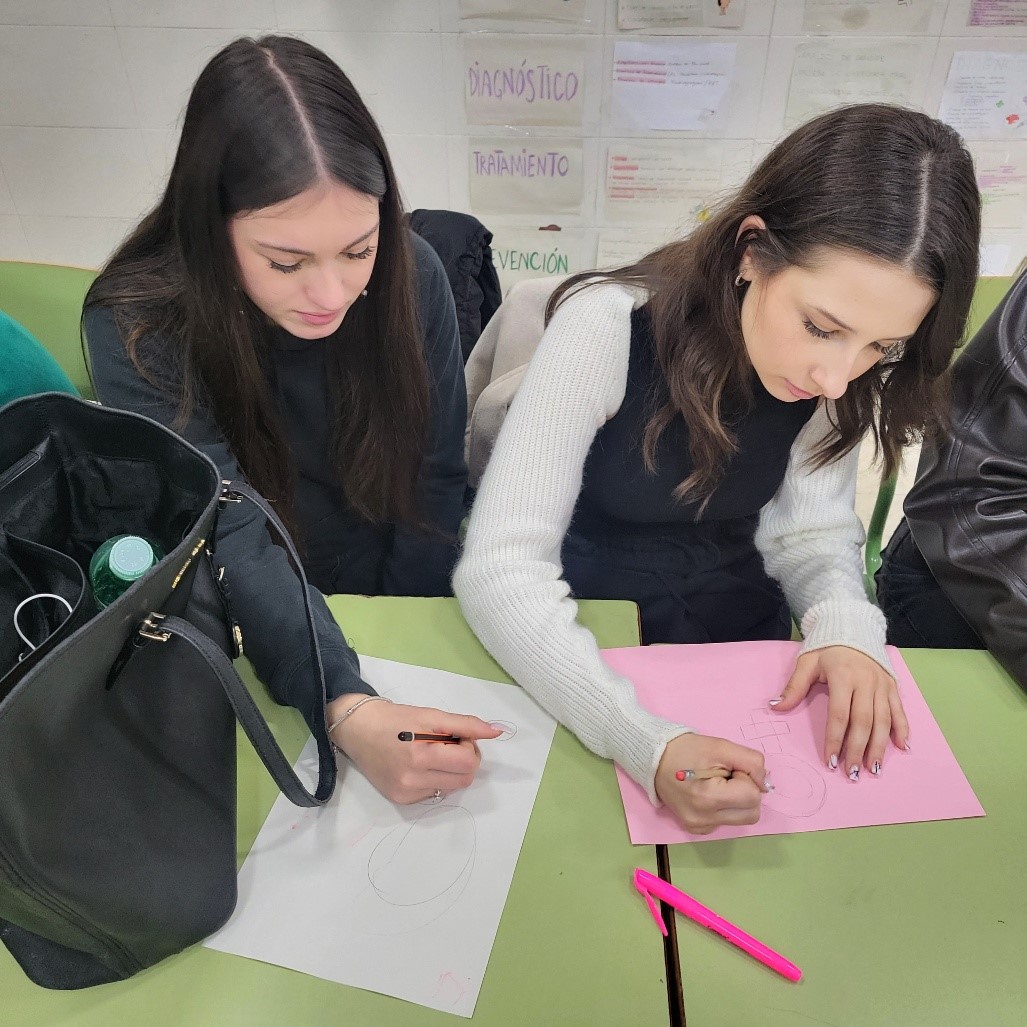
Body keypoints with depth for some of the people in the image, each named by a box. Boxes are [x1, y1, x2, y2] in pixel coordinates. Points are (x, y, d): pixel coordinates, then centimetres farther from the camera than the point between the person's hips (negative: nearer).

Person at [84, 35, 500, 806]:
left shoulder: (410, 274, -15)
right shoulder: (137, 328, -20)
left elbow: (433, 482, -8)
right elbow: (233, 540, -27)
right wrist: (348, 712, -41)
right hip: (248, 650, -1)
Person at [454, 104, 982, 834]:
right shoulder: (609, 327, -25)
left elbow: (813, 531, -4)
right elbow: (502, 567, -29)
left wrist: (845, 624, -25)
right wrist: (645, 741, -39)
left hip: (740, 638, 3)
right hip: (583, 645, -2)